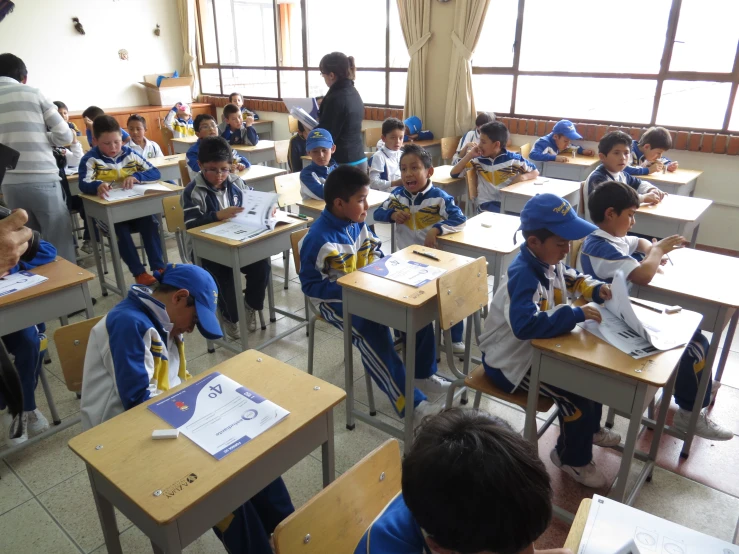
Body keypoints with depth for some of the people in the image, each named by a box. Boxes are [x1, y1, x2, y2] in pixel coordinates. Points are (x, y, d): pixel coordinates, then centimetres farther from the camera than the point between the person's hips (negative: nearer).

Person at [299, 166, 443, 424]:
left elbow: (375, 252, 16)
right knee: (373, 332, -31)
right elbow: (311, 285, -17)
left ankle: (423, 372, 12)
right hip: (336, 299, -7)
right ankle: (411, 404, -21)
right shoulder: (318, 239, -20)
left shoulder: (358, 223, 2)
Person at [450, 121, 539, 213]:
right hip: (487, 204, -1)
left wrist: (522, 177, -12)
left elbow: (535, 172, 9)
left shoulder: (513, 159, 0)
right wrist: (469, 155, -2)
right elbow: (454, 173, 5)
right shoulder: (478, 160, 6)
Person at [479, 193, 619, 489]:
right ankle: (572, 458, 13)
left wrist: (596, 289, -2)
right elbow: (526, 325, -47)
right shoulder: (522, 275, -33)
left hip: (538, 346, 10)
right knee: (575, 394, -16)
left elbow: (572, 279, 19)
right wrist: (576, 315, -41)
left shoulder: (549, 259, -3)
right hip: (511, 359, -10)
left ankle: (590, 427, 42)